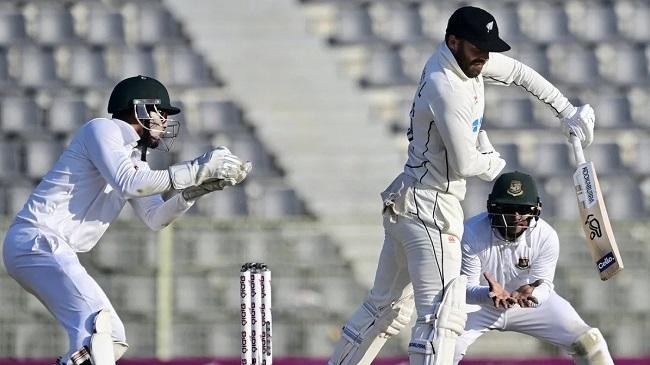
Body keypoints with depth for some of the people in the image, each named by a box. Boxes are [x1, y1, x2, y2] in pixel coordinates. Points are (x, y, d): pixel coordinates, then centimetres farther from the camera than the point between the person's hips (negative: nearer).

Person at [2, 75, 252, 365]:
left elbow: (156, 218, 14)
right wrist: (196, 170, -19)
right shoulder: (102, 129, -5)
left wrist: (197, 188, -2)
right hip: (36, 241, -10)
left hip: (53, 251, 10)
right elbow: (129, 184, -21)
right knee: (97, 322, -24)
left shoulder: (134, 158, 21)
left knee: (112, 339, 8)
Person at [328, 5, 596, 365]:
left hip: (404, 203, 11)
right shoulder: (446, 89, -22)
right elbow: (465, 165, -20)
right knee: (441, 317, -16)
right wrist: (493, 163, 1)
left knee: (385, 307, 20)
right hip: (430, 209, -11)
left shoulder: (465, 58, 6)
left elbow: (520, 73, 21)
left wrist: (566, 111, 16)